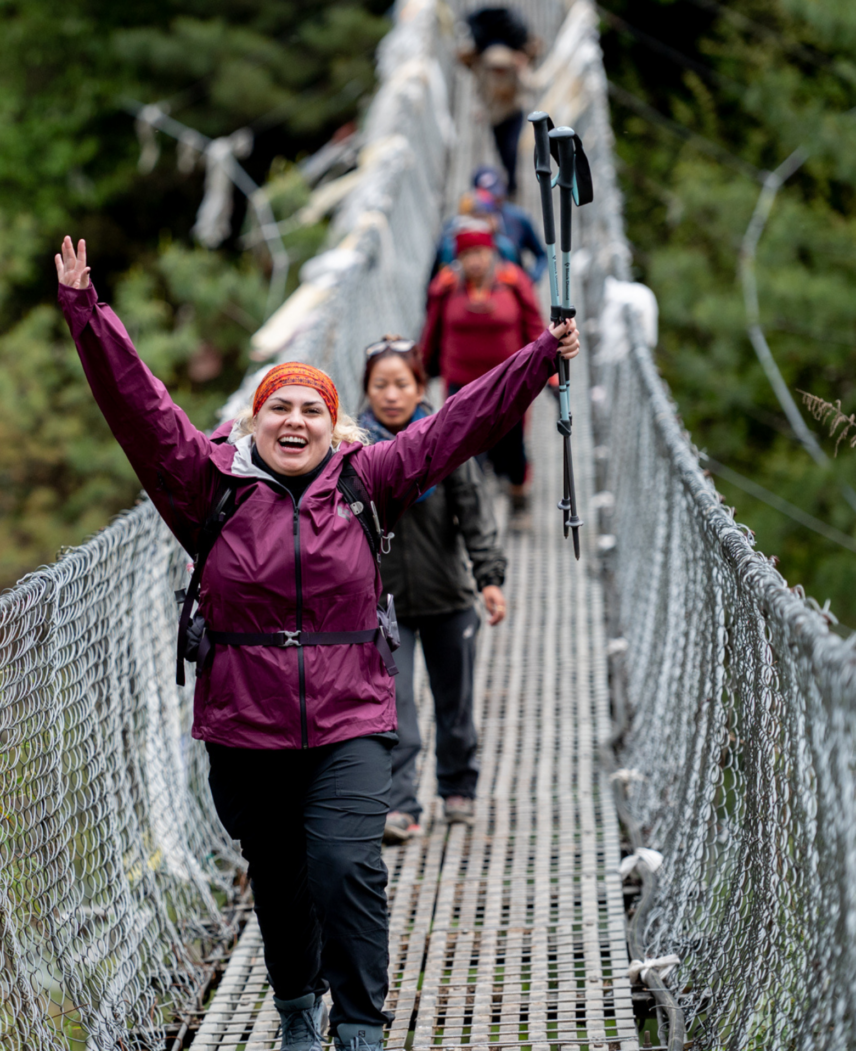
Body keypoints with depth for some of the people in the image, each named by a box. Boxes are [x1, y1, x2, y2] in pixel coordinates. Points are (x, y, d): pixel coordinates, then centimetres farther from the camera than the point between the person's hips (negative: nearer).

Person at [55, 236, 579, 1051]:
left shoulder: (367, 482, 2)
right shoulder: (213, 484, -1)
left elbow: (458, 424, 3)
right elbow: (139, 405, -7)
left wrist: (543, 357, 1)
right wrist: (85, 313, -16)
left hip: (348, 727, -1)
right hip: (244, 729, 1)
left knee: (346, 867, -16)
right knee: (277, 881, 12)